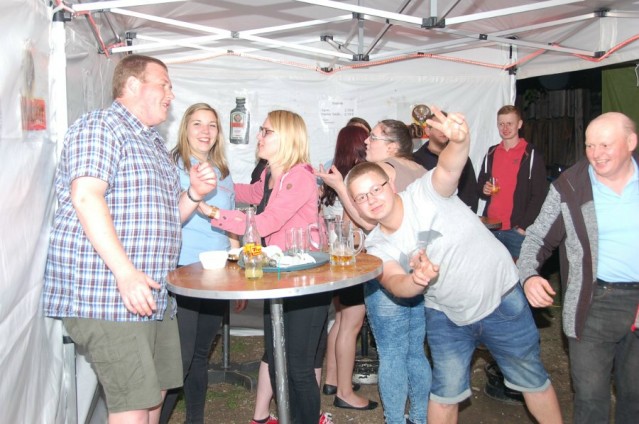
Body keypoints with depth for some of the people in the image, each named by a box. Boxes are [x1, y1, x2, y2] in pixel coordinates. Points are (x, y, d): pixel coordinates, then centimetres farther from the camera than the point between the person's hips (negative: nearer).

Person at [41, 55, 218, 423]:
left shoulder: (155, 144, 21)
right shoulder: (100, 127, -6)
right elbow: (86, 197, -20)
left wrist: (194, 194, 4)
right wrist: (125, 273, -26)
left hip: (151, 295, 9)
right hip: (107, 295, -9)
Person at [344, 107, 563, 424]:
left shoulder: (425, 193, -21)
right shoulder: (377, 246, -9)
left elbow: (449, 167, -41)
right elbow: (394, 283, -27)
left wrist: (459, 140, -63)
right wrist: (417, 280, -49)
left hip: (500, 298, -2)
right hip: (446, 315, 3)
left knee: (532, 379, 15)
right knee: (446, 391, 9)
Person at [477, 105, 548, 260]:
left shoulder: (532, 155, -2)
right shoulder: (491, 154, 13)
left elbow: (539, 196, -5)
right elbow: (480, 186, 21)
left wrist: (524, 226, -11)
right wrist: (484, 190, -3)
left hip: (517, 230, -4)